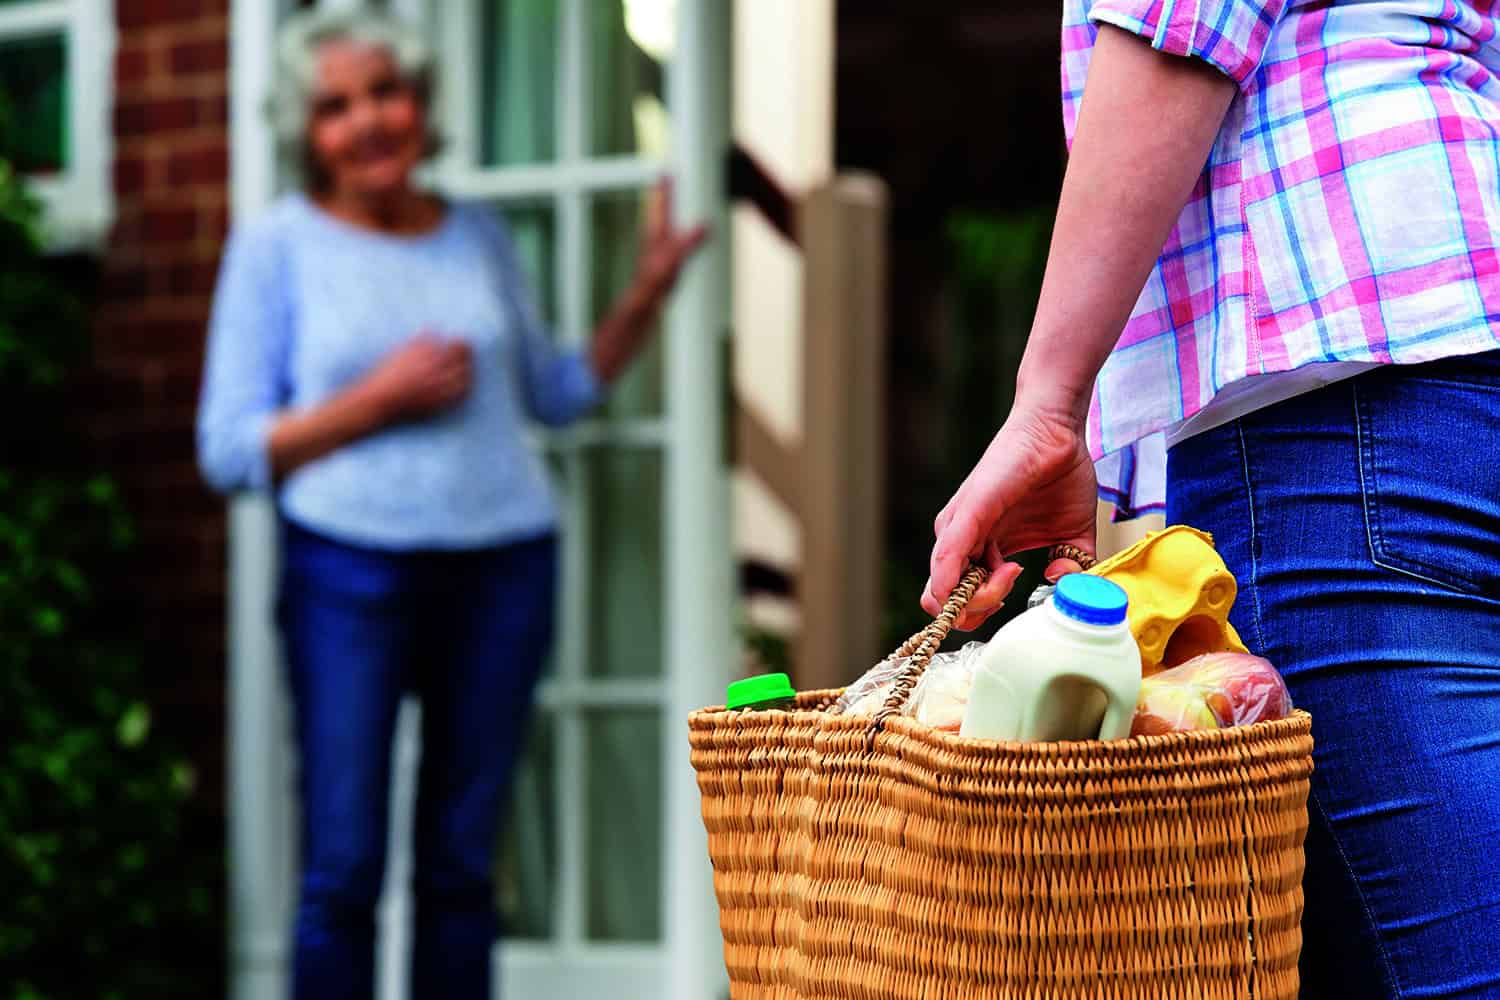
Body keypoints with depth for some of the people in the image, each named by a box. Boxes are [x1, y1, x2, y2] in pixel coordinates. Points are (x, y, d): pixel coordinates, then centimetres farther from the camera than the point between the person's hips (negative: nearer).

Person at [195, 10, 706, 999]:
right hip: (351, 572, -3)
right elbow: (230, 449, -2)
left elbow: (554, 392, 23)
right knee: (344, 872, -7)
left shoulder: (480, 236, 12)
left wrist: (647, 295, 10)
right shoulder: (277, 247, 2)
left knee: (462, 868, 6)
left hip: (503, 568, 3)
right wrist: (379, 400, -12)